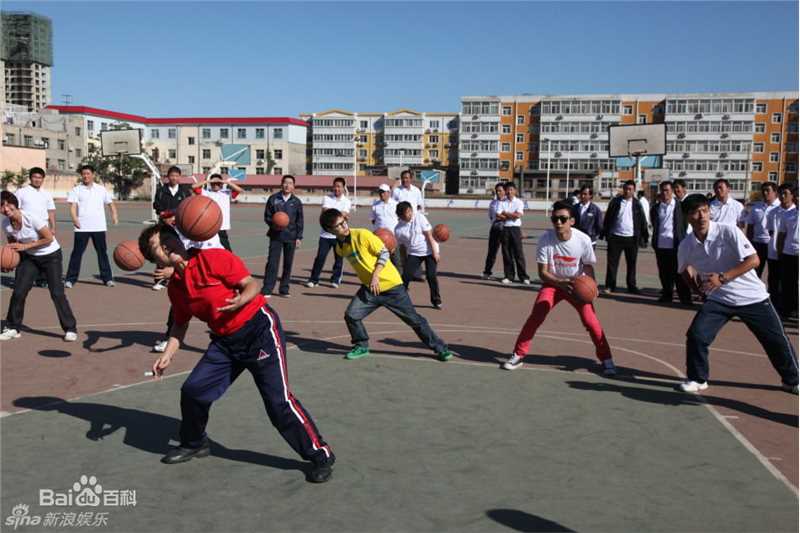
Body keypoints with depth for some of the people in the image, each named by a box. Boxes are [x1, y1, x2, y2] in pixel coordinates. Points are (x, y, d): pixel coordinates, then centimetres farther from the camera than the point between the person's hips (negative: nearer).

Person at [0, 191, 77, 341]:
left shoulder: (31, 217, -27)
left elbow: (49, 238, -22)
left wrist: (25, 246, -22)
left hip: (51, 255, -5)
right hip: (29, 257, 5)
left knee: (57, 293, -10)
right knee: (18, 292, -1)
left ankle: (70, 329, 0)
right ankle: (12, 328, 17)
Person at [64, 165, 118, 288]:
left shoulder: (101, 189, 12)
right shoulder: (76, 190, 5)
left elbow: (110, 203, 14)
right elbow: (73, 205, -6)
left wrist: (114, 215, -4)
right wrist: (74, 218, -24)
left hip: (99, 227, 2)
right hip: (82, 227, -2)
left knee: (102, 252, 6)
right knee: (77, 252, -1)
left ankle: (107, 278, 13)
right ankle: (70, 279, 5)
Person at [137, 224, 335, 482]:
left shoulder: (213, 258, -13)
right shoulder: (174, 286, 7)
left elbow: (252, 284, -12)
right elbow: (180, 325, 19)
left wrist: (240, 300, -32)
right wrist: (167, 356, 6)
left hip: (259, 329, -7)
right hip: (225, 341, 7)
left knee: (279, 402, -10)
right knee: (193, 390, 4)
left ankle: (321, 456, 3)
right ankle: (194, 444, 33)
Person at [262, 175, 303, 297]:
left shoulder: (296, 202, 4)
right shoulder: (273, 199, 1)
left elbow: (299, 221, 6)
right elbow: (267, 216, 4)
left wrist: (299, 237, 0)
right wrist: (273, 223, -15)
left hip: (291, 237, 2)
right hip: (276, 236, -2)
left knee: (288, 264, 6)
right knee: (272, 262, -7)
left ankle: (284, 289, 16)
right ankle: (267, 289, -3)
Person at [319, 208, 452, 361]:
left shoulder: (362, 234, -17)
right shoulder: (339, 248, 2)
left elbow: (384, 253, -13)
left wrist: (375, 276, -21)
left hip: (391, 285, -5)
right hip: (369, 287, 5)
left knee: (414, 319, -1)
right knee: (351, 315, -9)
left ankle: (440, 348, 11)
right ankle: (362, 347, 15)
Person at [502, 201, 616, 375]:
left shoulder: (583, 240, -21)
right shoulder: (545, 239, -22)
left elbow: (588, 267, -4)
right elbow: (543, 272, -18)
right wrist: (560, 283, -34)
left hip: (577, 284, 0)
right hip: (553, 283, 0)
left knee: (590, 320, -10)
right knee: (536, 315, -16)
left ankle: (606, 359, 11)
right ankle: (518, 355, -1)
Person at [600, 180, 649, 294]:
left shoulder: (637, 204, 4)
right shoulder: (615, 202, 2)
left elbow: (642, 222, 6)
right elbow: (608, 219, 3)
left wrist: (645, 238, 2)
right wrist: (605, 234, -2)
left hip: (632, 238, 1)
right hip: (615, 237, -1)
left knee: (631, 263, 9)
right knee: (612, 262, 0)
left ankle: (632, 286, 19)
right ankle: (610, 286, 6)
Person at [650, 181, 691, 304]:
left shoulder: (679, 206, -1)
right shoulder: (656, 207, 9)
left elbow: (685, 224, 2)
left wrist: (684, 242, -2)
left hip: (676, 244, -4)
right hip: (661, 245, 4)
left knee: (679, 273, -3)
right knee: (664, 273, 11)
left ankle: (685, 297, 1)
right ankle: (667, 295, 21)